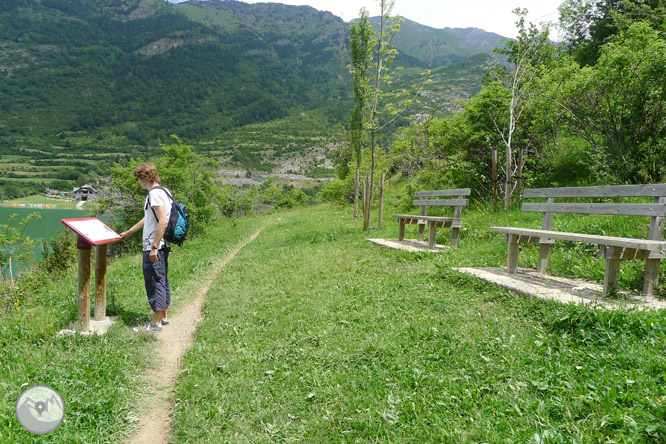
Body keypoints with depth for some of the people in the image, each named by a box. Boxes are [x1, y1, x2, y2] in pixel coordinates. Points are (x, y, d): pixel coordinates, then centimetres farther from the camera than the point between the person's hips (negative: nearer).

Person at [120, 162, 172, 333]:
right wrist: (128, 232, 36)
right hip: (162, 246, 10)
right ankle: (163, 316, 27)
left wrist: (154, 247, -23)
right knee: (162, 280, 16)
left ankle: (156, 323, 1)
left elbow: (162, 221, -24)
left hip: (154, 247, -10)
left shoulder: (155, 193, -14)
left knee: (154, 281, -5)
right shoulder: (162, 191, 17)